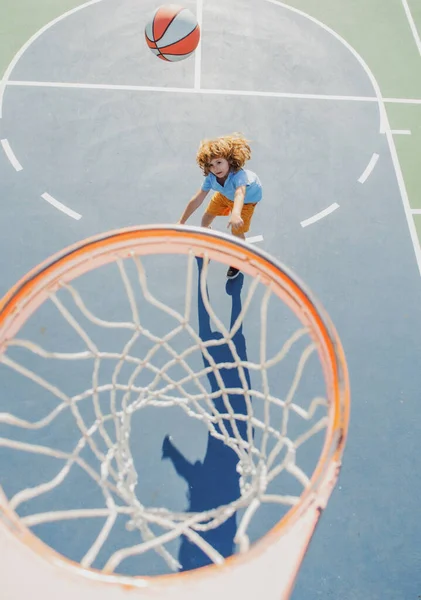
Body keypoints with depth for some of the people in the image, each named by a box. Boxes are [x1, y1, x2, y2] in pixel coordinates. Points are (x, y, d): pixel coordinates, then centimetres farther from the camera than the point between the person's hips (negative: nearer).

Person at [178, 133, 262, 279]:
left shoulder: (238, 175, -49)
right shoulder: (211, 178, -32)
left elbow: (240, 194, -70)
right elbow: (196, 200, -27)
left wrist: (235, 214, -90)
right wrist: (181, 222, -26)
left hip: (248, 198, -5)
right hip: (225, 195, 5)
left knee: (237, 232, -8)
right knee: (207, 217, 15)